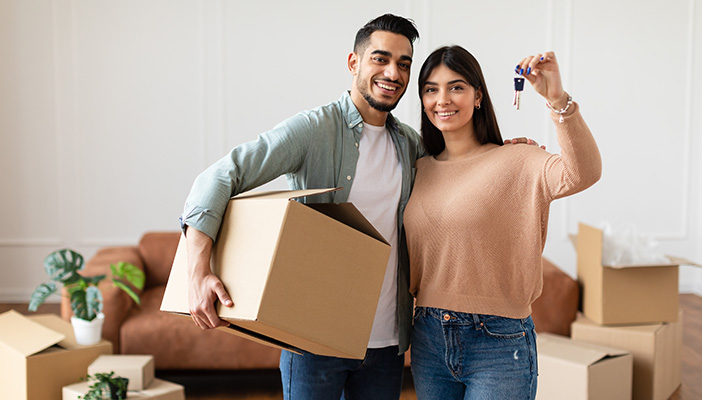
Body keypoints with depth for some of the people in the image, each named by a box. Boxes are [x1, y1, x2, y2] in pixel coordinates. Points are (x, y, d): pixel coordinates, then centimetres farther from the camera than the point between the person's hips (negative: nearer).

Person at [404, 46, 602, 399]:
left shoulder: (515, 163, -8)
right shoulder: (421, 171, 7)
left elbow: (582, 174, -27)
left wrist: (557, 99, -36)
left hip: (498, 344, -5)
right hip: (428, 340, 5)